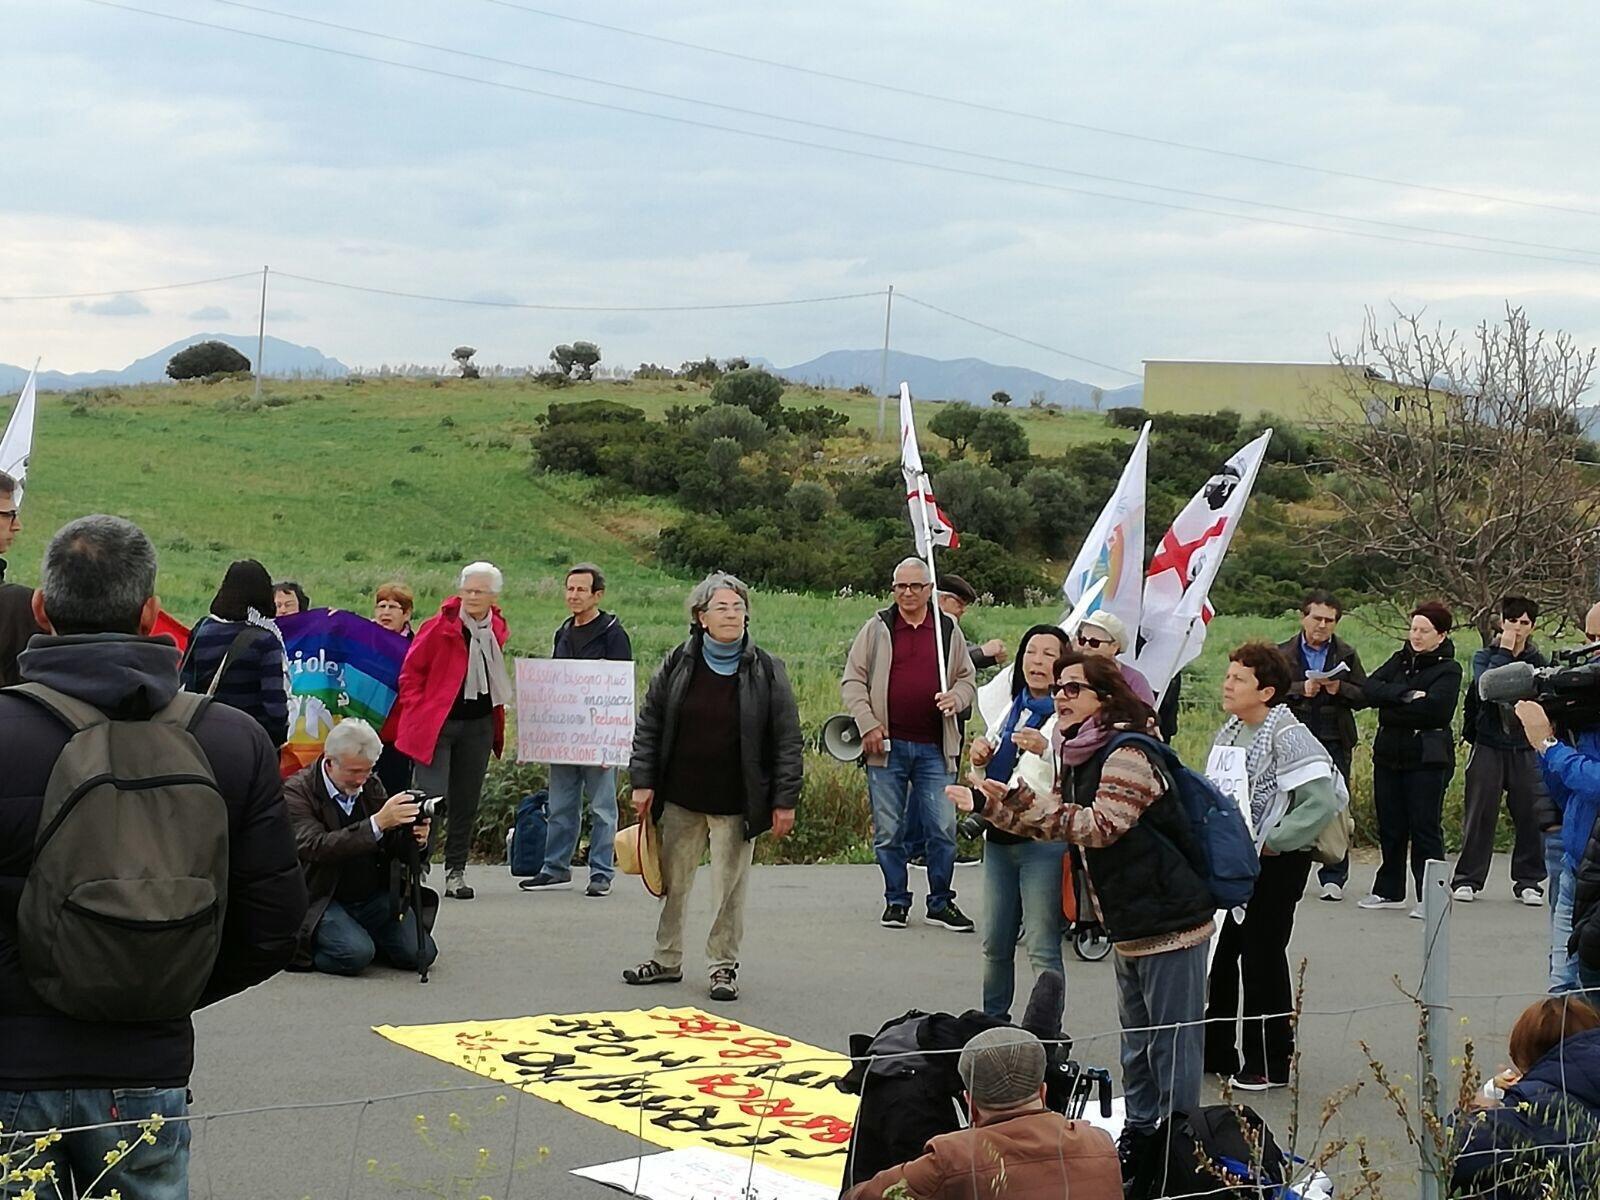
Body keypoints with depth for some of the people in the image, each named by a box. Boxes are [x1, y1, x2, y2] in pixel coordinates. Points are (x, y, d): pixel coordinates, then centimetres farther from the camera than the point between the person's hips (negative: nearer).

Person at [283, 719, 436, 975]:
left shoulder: (371, 786, 6)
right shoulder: (296, 792, -11)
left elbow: (395, 849, 7)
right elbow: (316, 847, -27)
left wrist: (414, 838, -18)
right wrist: (377, 824, -35)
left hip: (376, 898, 5)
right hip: (322, 901, -5)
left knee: (420, 953, -12)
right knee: (355, 955, -29)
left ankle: (363, 935, 15)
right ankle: (301, 948, 3)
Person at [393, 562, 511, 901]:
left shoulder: (496, 630, 7)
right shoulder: (439, 627, -10)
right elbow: (411, 672, -4)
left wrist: (497, 720, 15)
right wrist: (417, 711, -9)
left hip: (478, 725, 5)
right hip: (437, 724, -5)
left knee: (466, 803, 9)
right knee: (431, 798, -11)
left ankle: (455, 872, 17)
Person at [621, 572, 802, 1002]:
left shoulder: (766, 670, -4)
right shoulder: (676, 665, 2)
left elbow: (787, 740, -3)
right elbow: (648, 725, 7)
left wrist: (785, 801, -7)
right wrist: (643, 782, 0)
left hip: (736, 804, -3)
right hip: (680, 800, 3)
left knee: (730, 888, 3)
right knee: (671, 882, 12)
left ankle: (724, 966, 15)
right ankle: (667, 960, 25)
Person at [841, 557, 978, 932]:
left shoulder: (948, 631, 9)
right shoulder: (878, 628, 5)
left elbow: (968, 678, 18)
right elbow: (852, 680, 4)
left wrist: (956, 697, -5)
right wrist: (868, 725, -7)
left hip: (934, 748, 1)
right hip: (887, 746, -1)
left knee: (943, 829, -1)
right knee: (888, 831, 4)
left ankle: (941, 902, 13)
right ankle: (896, 901, 17)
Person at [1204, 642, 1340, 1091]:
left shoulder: (1289, 737, -17)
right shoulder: (1228, 732, 9)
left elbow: (1322, 804, -24)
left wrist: (1268, 843, -20)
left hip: (1276, 864, -8)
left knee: (1262, 956, -2)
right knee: (1217, 952, 12)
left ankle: (1270, 1064, 10)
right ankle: (1215, 1051, 25)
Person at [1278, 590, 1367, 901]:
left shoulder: (1346, 655, 10)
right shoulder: (1284, 654, 6)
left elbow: (1364, 695, 6)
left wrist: (1340, 689, -13)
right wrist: (1301, 689, -18)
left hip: (1334, 743, 1)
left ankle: (1333, 878, 3)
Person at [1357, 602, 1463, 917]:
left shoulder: (1448, 669, -3)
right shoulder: (1399, 660, 13)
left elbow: (1434, 709, -19)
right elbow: (1370, 688, -3)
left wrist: (1391, 704, -10)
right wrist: (1407, 696, -17)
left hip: (1427, 759, -6)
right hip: (1389, 754, 6)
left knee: (1425, 827, -5)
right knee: (1390, 826, 11)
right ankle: (1389, 891, 21)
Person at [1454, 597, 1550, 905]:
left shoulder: (1538, 662, 6)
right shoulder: (1485, 657, 0)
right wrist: (1504, 652, -16)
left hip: (1526, 750, 2)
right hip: (1488, 748, -1)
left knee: (1531, 816, 0)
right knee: (1479, 815, 1)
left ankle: (1529, 882, 10)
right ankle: (1467, 880, 9)